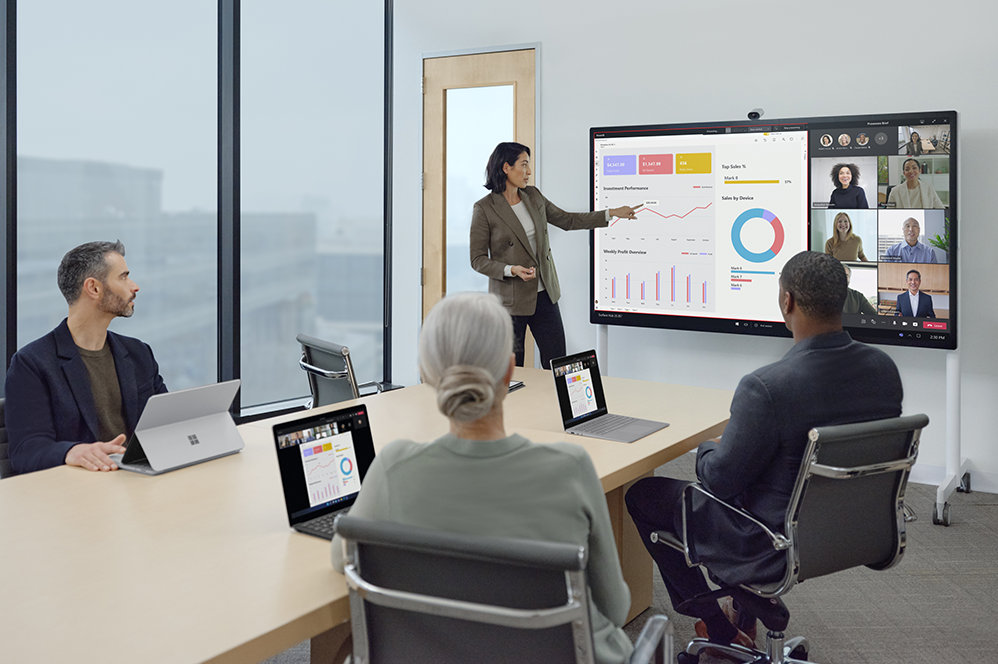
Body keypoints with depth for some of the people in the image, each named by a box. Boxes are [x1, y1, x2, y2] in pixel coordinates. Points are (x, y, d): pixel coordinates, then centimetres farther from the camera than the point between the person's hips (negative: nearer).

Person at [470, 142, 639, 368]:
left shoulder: (533, 196, 7)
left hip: (543, 295, 5)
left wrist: (612, 213, 18)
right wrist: (511, 270, -23)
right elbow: (478, 260, -8)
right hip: (511, 300, -5)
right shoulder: (484, 208, -10)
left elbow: (567, 220, 19)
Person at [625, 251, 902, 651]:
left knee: (642, 494, 12)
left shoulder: (766, 387, -31)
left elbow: (721, 479, -20)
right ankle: (745, 617, 40)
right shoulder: (884, 368, -10)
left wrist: (705, 450, 4)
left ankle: (720, 629, 25)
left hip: (778, 549, -7)